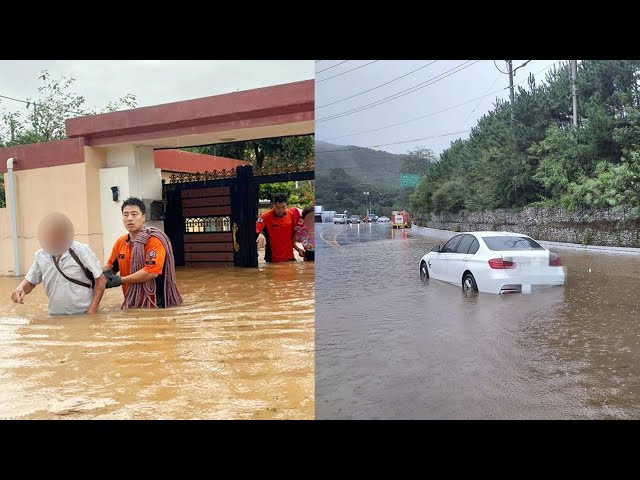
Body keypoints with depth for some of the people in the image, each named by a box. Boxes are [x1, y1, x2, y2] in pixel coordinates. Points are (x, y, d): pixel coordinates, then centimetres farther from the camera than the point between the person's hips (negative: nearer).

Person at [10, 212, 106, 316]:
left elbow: (100, 279, -9)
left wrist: (92, 310, -14)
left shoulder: (81, 250, -12)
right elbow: (30, 281, 12)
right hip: (56, 316, 4)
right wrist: (21, 288, -12)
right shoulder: (40, 255, 0)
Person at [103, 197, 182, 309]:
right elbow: (111, 266, 18)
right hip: (131, 302, 6)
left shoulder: (154, 240, -16)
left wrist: (120, 280, -17)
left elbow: (152, 272, -24)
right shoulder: (120, 242, 6)